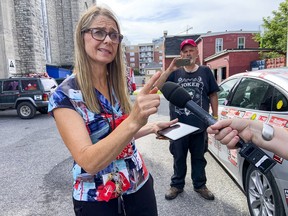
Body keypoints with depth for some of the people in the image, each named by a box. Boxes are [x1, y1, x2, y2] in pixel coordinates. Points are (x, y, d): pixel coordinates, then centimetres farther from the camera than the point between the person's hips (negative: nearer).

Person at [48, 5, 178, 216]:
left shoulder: (118, 85, 0)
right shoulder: (64, 95, -18)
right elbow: (89, 162, -29)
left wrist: (152, 127, 0)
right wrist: (133, 121, -42)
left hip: (140, 184, 5)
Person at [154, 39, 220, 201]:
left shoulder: (205, 71, 3)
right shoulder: (175, 73, 3)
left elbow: (213, 95, 6)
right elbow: (157, 87, -9)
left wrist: (215, 117, 4)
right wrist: (170, 69, -20)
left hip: (200, 125, 0)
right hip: (178, 126, 0)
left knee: (199, 158, 16)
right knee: (179, 158, 14)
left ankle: (200, 185, 35)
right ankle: (177, 185, 32)